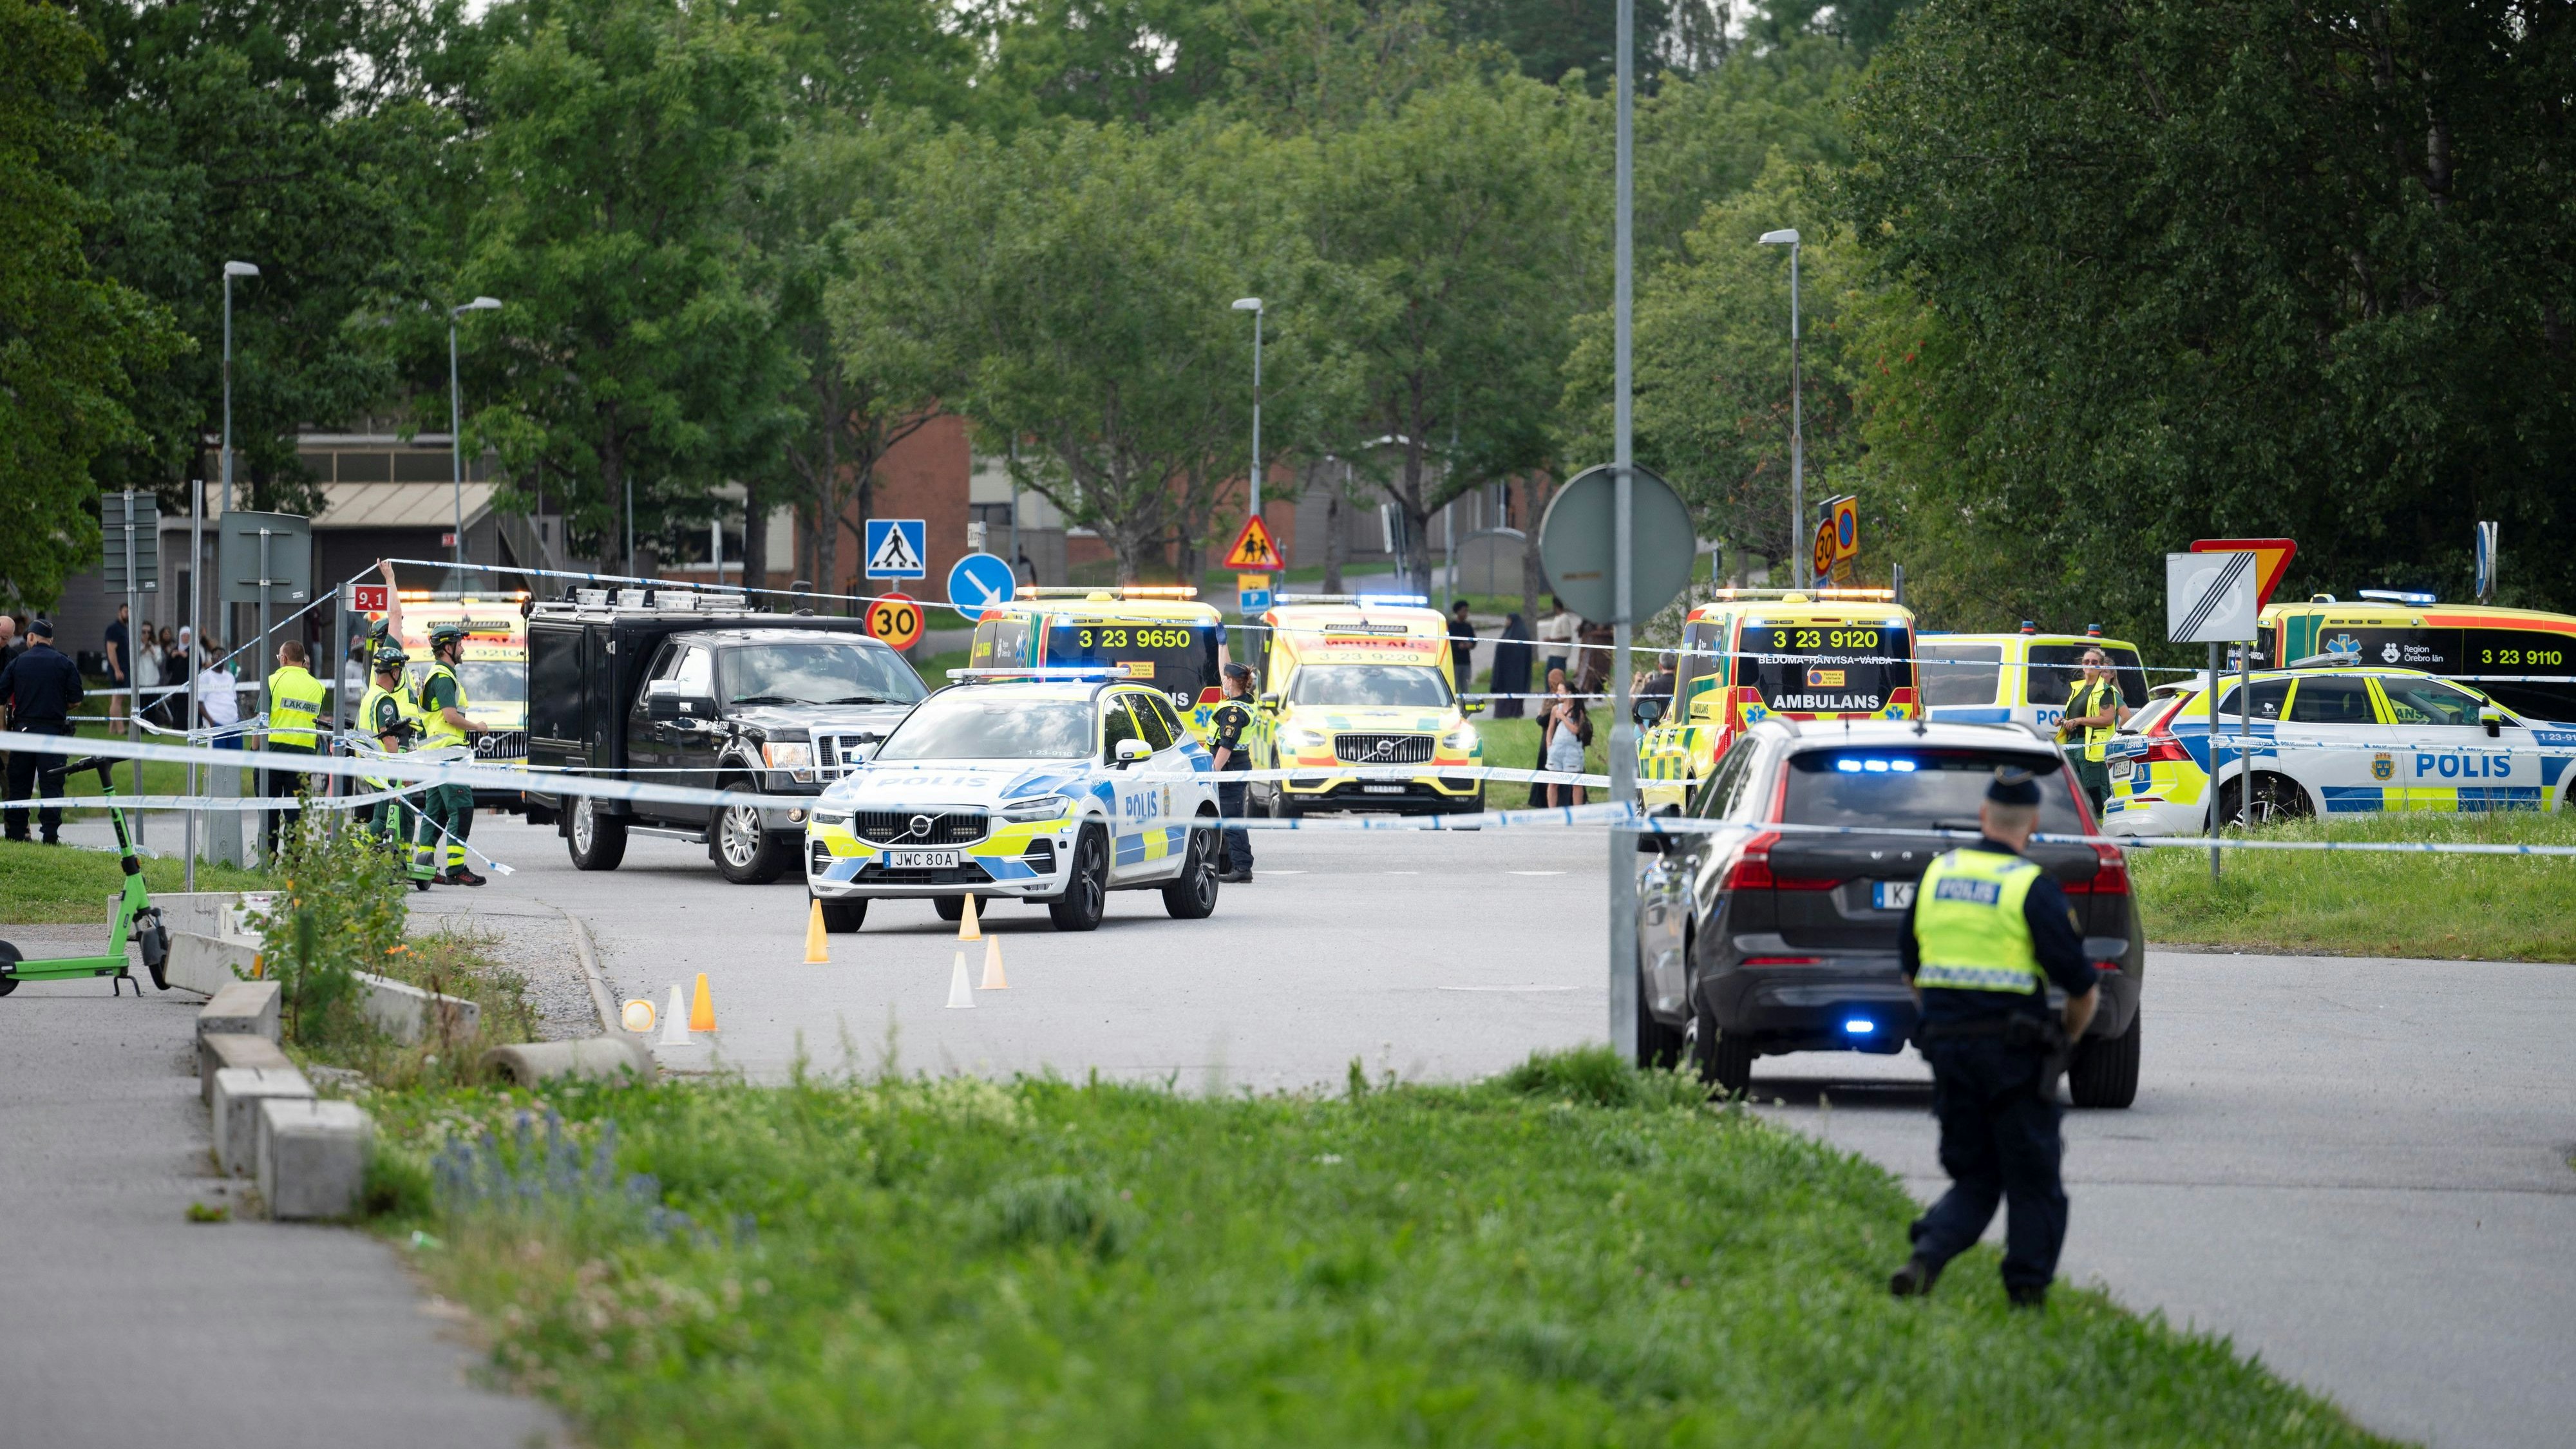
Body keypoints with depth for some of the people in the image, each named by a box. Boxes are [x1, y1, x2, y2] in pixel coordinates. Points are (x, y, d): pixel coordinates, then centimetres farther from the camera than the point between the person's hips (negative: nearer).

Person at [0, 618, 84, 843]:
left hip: (22, 729, 1)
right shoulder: (65, 664, 0)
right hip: (53, 729, -1)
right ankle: (51, 835, -8)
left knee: (19, 785, 9)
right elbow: (76, 700, -1)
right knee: (52, 785, -1)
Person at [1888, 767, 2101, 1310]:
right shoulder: (2033, 888, -10)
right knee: (2033, 1184, 9)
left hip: (1947, 1043, 5)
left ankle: (1927, 1254, -11)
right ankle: (2028, 1295, 8)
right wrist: (2062, 1041, 11)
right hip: (2014, 1055, -5)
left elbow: (1911, 968, 16)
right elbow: (2082, 990, -8)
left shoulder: (1937, 874, 6)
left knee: (1972, 1180, 14)